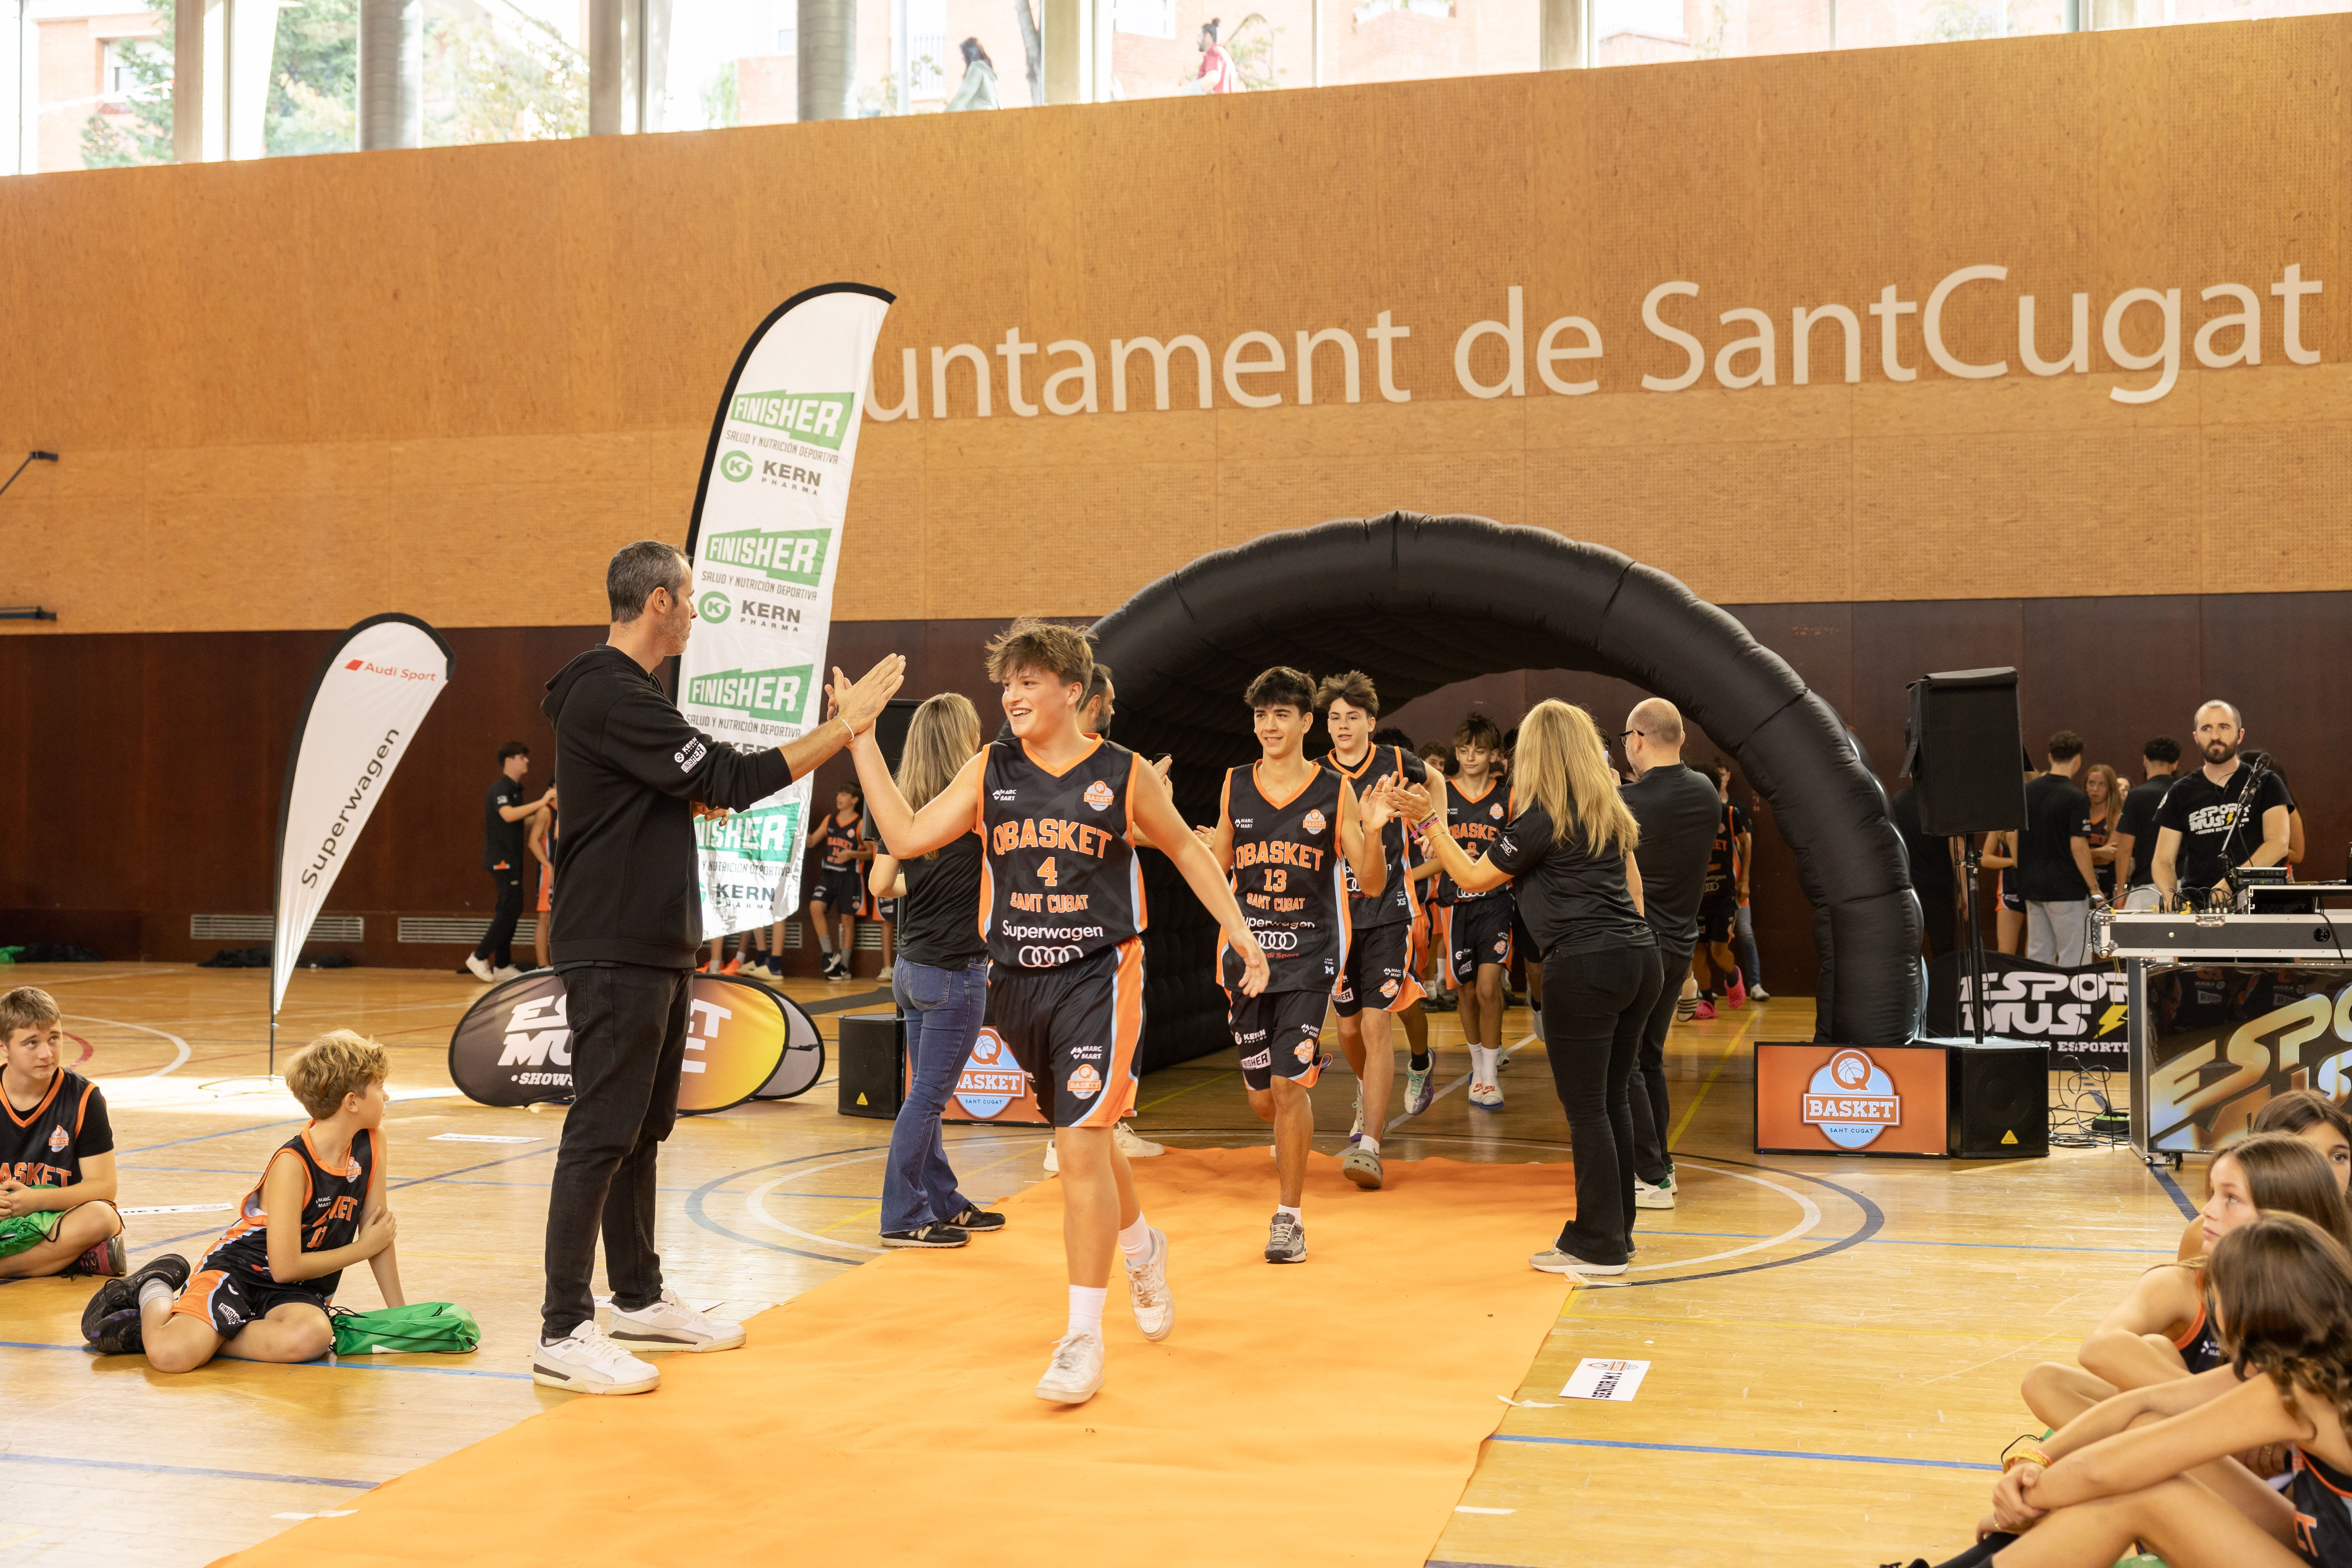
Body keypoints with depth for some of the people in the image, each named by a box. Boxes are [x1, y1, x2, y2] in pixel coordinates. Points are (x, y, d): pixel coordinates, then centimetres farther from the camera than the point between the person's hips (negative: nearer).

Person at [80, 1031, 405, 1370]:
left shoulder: (371, 1142, -2)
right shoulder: (292, 1163, -20)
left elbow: (377, 1228, 7)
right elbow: (285, 1266, -20)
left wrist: (399, 1310, 6)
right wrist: (363, 1248, -9)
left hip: (295, 1291, 5)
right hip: (239, 1269, -5)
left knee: (312, 1337, -33)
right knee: (170, 1354, -29)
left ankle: (203, 1337, -11)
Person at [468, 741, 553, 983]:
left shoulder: (516, 789, 18)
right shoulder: (500, 788, -11)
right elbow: (508, 815, -29)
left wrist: (541, 812, 12)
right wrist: (541, 803, -28)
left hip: (512, 859, 10)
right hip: (501, 859, -10)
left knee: (510, 910, 9)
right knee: (510, 908, -13)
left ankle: (502, 966, 12)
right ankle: (480, 957, -6)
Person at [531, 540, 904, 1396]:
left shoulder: (623, 692, 17)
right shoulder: (611, 697, -17)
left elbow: (694, 789, 21)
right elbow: (731, 781, -21)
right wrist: (846, 726, -17)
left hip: (653, 948, 11)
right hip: (614, 954, -11)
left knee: (643, 1130, 16)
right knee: (601, 1134, -7)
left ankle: (640, 1299, 27)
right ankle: (563, 1333, -2)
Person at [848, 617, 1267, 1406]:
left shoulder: (1125, 774, -2)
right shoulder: (990, 770, 4)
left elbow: (1186, 849, 11)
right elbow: (906, 838, -2)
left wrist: (1238, 929, 9)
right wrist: (863, 741, -5)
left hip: (1099, 976, -4)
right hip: (1019, 979, 4)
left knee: (1082, 1145, -13)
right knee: (1084, 1137, 18)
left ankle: (1083, 1337, -3)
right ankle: (1140, 1245, 47)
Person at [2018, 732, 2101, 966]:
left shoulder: (2026, 791, 6)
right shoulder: (2076, 798, -13)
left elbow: (2013, 836, 10)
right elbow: (2078, 846, -17)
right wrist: (2094, 889, -10)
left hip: (2031, 887, 6)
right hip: (2065, 889, -6)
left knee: (2038, 956, 11)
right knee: (2071, 959, -1)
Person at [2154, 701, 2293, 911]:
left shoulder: (2265, 784, 7)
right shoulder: (2181, 793, 13)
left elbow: (2278, 844, -8)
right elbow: (2163, 861, 10)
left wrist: (2232, 882, -22)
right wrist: (2170, 896, -12)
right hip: (2195, 909, 2)